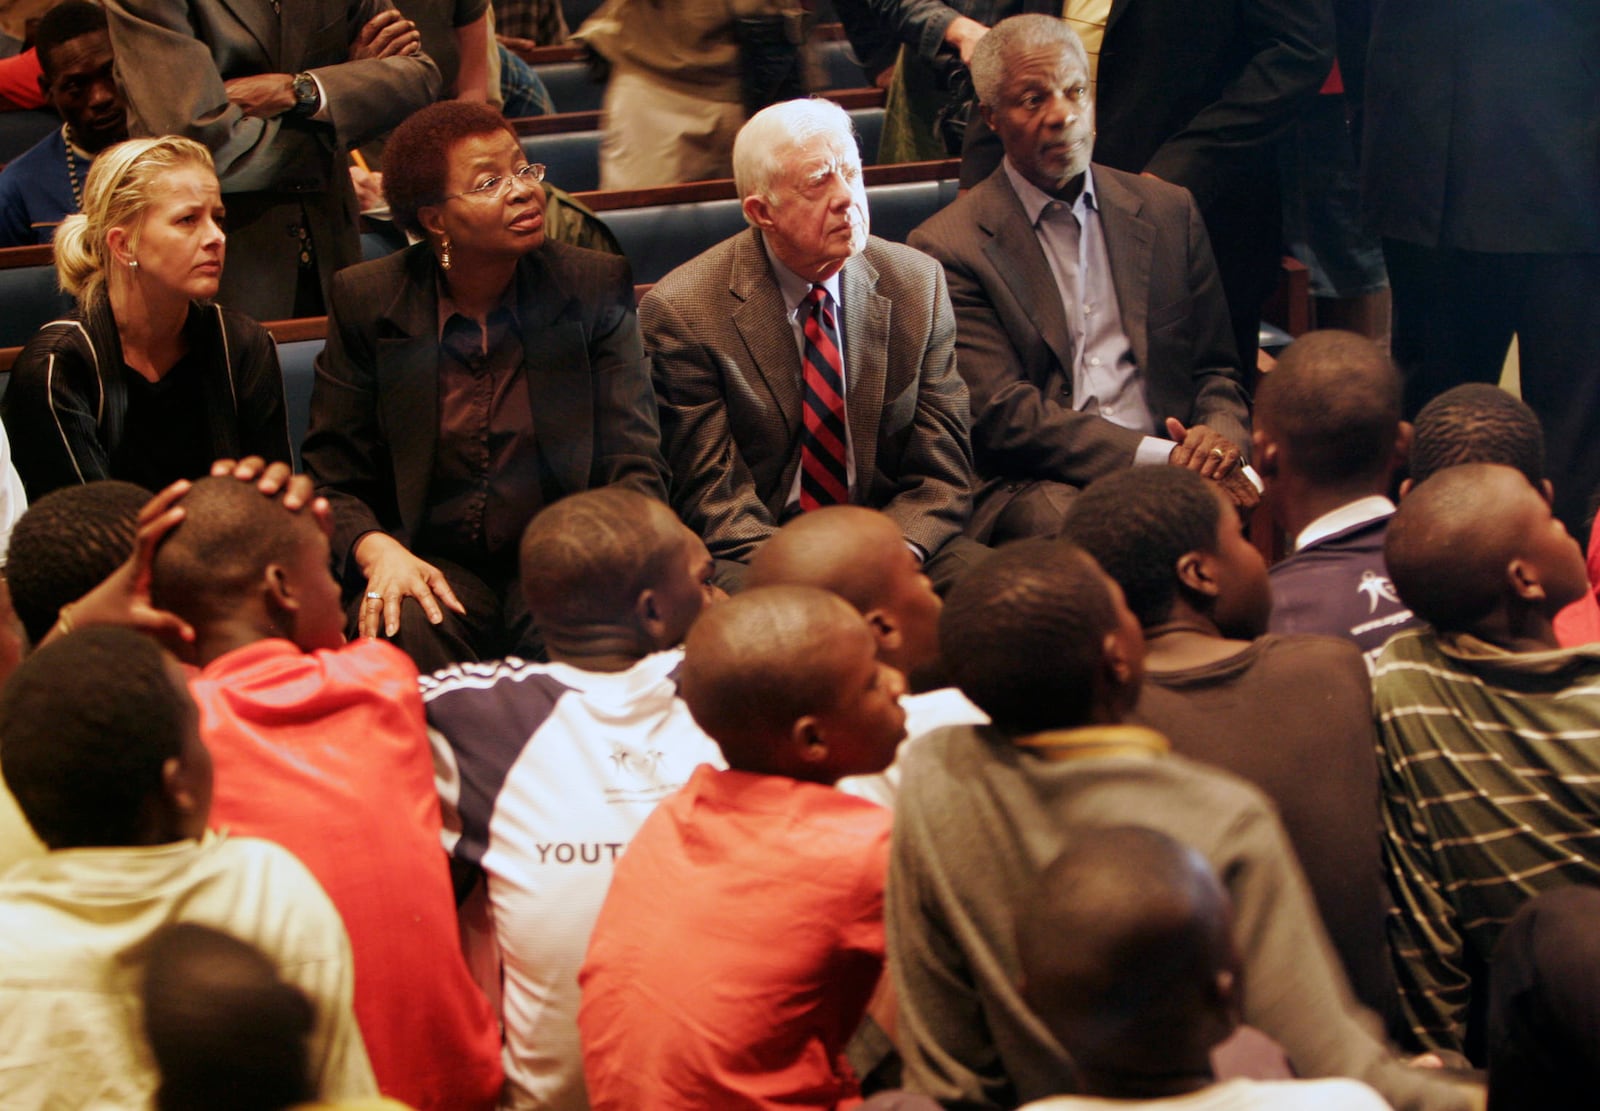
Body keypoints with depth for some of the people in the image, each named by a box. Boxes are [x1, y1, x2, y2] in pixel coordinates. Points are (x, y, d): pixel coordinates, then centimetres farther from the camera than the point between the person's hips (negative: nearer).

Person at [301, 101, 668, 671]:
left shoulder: (596, 287, 4)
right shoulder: (366, 300, 3)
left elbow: (635, 468, 1)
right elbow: (333, 479, 5)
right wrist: (378, 551, -18)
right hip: (433, 564, 0)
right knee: (404, 633, -33)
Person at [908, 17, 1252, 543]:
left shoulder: (1170, 212, 17)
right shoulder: (948, 245, 2)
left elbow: (1217, 371, 21)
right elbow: (1002, 416, -7)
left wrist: (1221, 436, -6)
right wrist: (1156, 455, -17)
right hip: (1038, 485, -4)